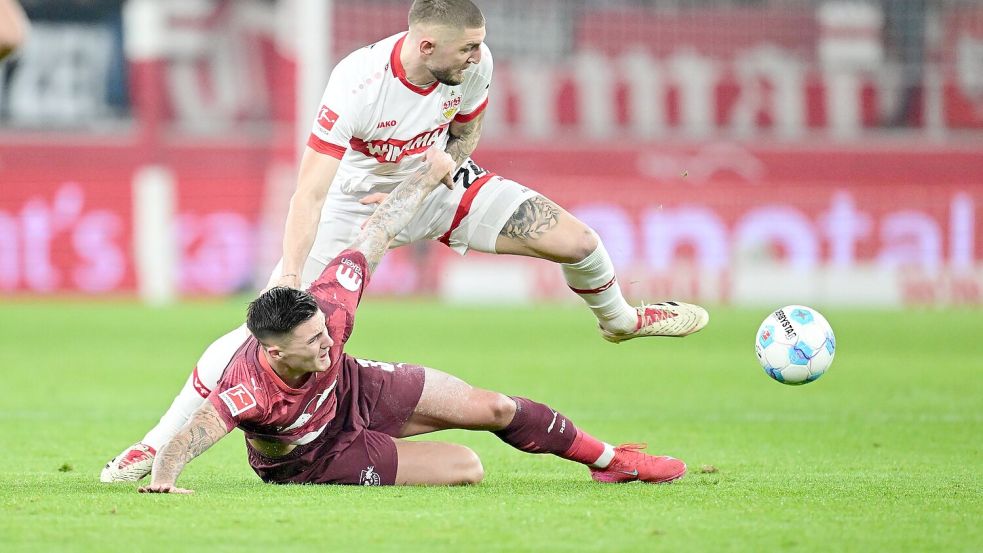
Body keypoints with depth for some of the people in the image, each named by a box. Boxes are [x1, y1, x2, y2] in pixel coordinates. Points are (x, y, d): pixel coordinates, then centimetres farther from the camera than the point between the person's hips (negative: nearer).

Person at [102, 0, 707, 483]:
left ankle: (618, 317, 27)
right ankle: (157, 446, -4)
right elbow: (311, 192, -37)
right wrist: (289, 278, -45)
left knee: (574, 240, -9)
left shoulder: (474, 67, -21)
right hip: (358, 200, -4)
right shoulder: (358, 84, -36)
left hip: (436, 184, 4)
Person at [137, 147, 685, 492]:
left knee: (494, 408, 6)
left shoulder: (327, 307, -32)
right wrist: (162, 480, -76)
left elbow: (376, 235, -17)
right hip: (310, 457, -5)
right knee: (467, 468, -15)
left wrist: (428, 176, -4)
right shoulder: (249, 389, -44)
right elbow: (187, 439, -54)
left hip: (355, 389, 5)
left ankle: (609, 460, 31)